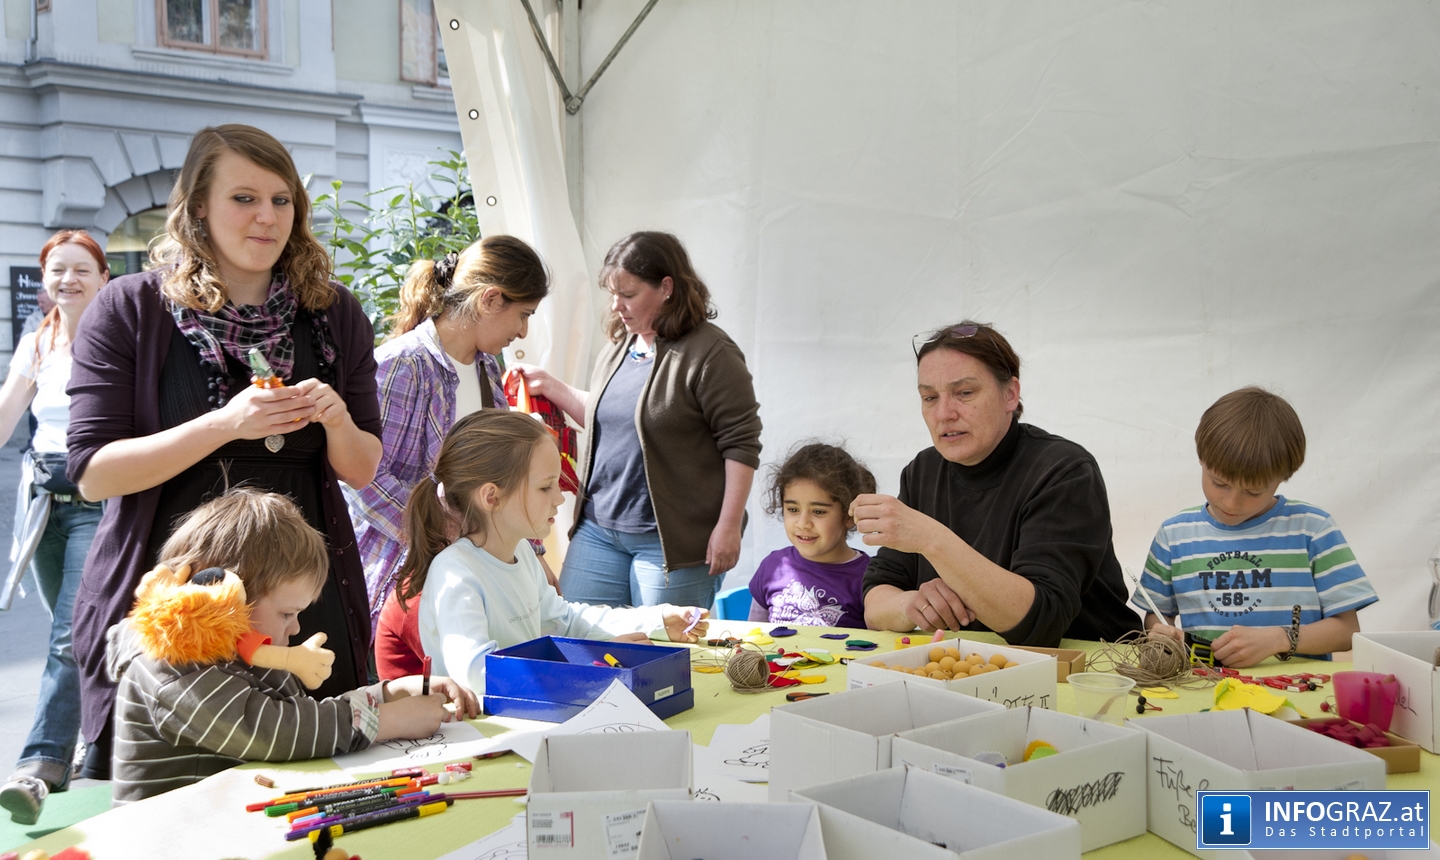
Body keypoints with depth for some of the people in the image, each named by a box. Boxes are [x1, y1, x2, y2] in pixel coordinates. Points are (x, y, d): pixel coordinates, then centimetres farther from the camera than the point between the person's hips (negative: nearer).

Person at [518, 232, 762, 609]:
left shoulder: (710, 353, -12)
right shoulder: (618, 346, 12)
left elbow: (741, 444, -13)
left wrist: (729, 526, -16)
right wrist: (549, 386, 16)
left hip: (672, 541, -7)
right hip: (597, 529, 7)